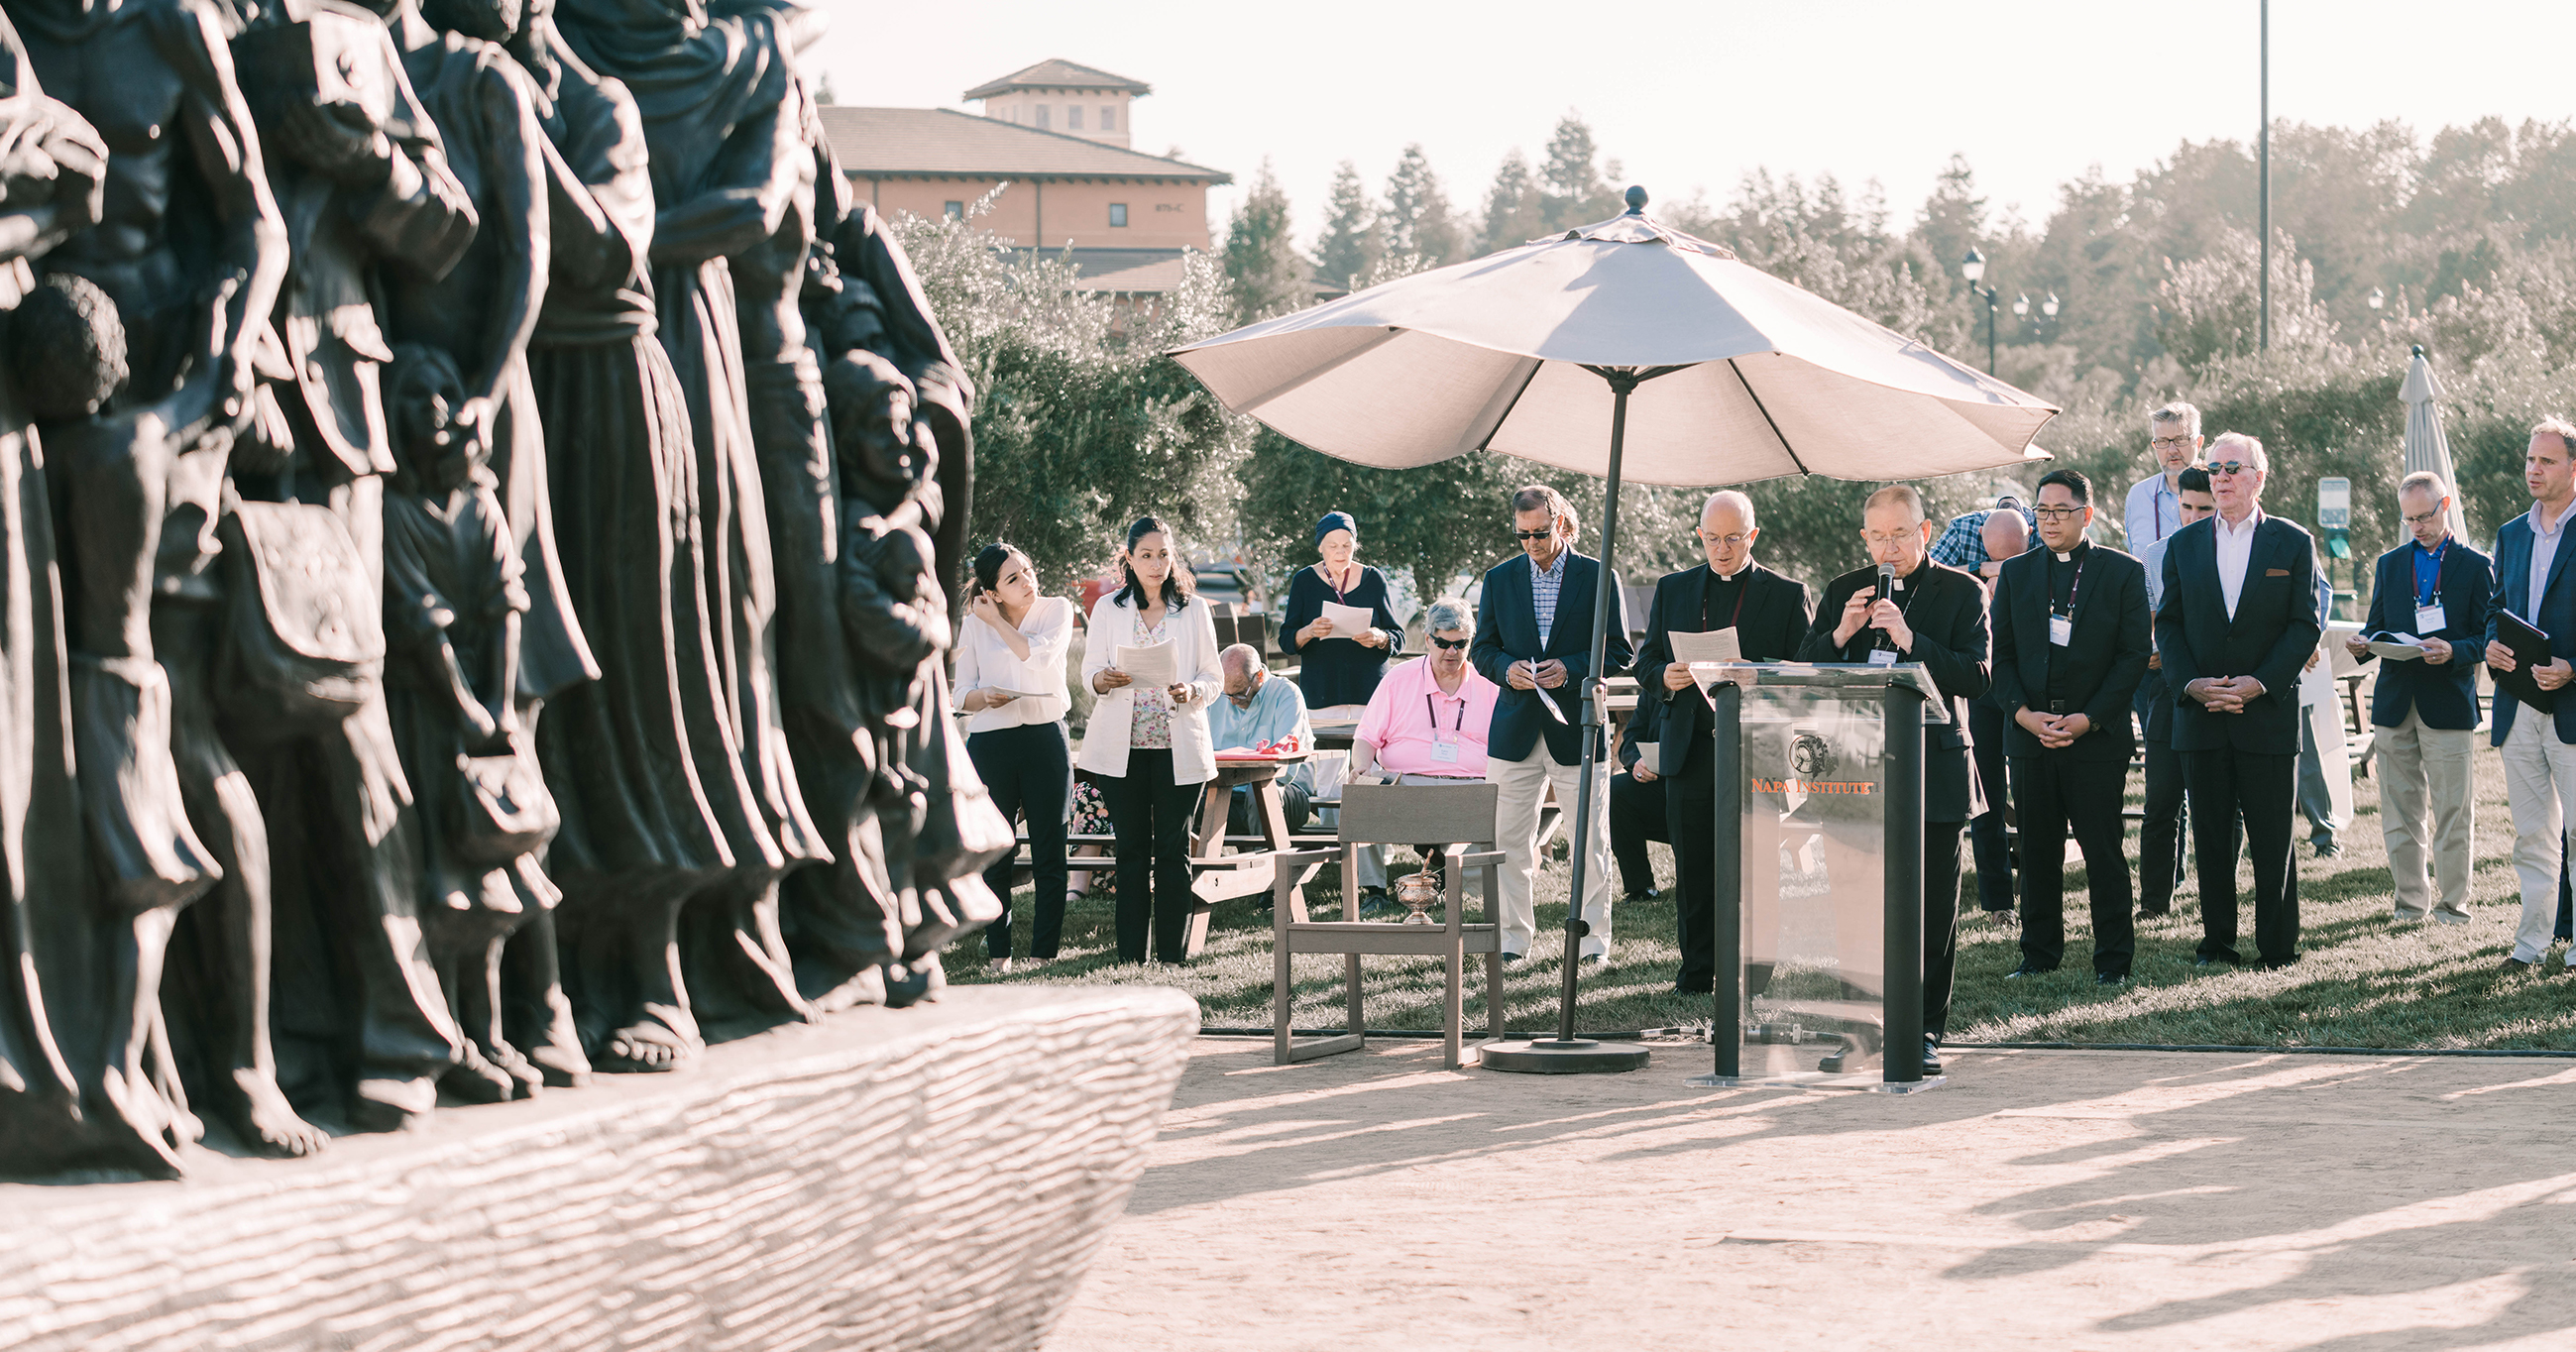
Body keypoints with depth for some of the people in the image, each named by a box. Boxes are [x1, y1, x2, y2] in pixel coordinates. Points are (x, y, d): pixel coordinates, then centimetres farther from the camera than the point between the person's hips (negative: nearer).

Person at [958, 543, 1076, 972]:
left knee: (1050, 856, 0)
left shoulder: (1057, 610, 4)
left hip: (1046, 739, 0)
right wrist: (986, 697, -14)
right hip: (990, 741, 1)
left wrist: (998, 622, -5)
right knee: (994, 856, 2)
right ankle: (998, 953, 10)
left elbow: (1038, 657, -14)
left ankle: (1043, 954, 5)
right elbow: (962, 695, 8)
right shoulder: (975, 624, 6)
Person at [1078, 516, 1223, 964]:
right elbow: (1090, 671, 7)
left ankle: (1170, 957, 4)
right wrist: (1103, 680, -17)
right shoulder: (1108, 609, 7)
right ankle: (1130, 957, 5)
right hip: (1123, 747, 0)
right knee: (1131, 851, 2)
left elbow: (1215, 678, 7)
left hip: (1179, 747, 0)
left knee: (1173, 852, 0)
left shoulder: (1194, 609, 6)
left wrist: (1193, 691, -15)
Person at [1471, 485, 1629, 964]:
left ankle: (1593, 940, 8)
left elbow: (1618, 652, 2)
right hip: (1515, 729, 2)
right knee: (1510, 842, 4)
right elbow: (1483, 649, 12)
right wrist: (1507, 668, -10)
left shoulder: (1598, 577, 2)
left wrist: (1571, 668, -15)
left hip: (1576, 728, -2)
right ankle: (1513, 937, 12)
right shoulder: (1500, 579, 9)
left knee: (1590, 843, 0)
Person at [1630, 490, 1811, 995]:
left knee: (1755, 869, -2)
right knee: (1693, 871, 5)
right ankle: (1697, 970, 13)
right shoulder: (1672, 589, 14)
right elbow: (1645, 662, 15)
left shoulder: (1787, 595, 5)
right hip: (1689, 750, 3)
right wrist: (1664, 677, -8)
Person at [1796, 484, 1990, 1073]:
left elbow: (1977, 677, -10)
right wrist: (1841, 633, -11)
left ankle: (1924, 1031, 8)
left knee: (1933, 910, 1)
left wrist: (1911, 641, -21)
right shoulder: (1843, 592, 11)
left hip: (1933, 774, -2)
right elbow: (1804, 672, 7)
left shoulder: (1962, 592, 2)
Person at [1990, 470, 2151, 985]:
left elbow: (2134, 655, -2)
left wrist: (2089, 719, -10)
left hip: (2098, 736, -3)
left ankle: (2113, 961, 6)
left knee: (2103, 851, -1)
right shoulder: (2016, 573, 11)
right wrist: (2022, 712, -7)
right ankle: (2039, 955, 16)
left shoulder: (2123, 572, 2)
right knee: (2037, 851, 6)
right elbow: (2000, 654, 10)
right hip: (2029, 732, 3)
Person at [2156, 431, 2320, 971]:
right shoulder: (2184, 544, 10)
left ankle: (2278, 945, 7)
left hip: (2268, 712, -2)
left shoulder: (2293, 543, 2)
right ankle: (2217, 941, 12)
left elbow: (2305, 625, -2)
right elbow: (2169, 624, 8)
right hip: (2201, 715, 2)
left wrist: (2259, 683, -13)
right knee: (2210, 837, 5)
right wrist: (2191, 683, -8)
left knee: (2272, 839, 0)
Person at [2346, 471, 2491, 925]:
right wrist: (2364, 645, -5)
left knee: (2452, 811, -3)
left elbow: (2489, 638, 0)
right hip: (2394, 701, 4)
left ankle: (2452, 903, 5)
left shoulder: (2476, 565, 4)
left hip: (2449, 703, -4)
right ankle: (2412, 900, 14)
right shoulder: (2389, 564, 16)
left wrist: (2454, 652, -19)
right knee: (2400, 810, 5)